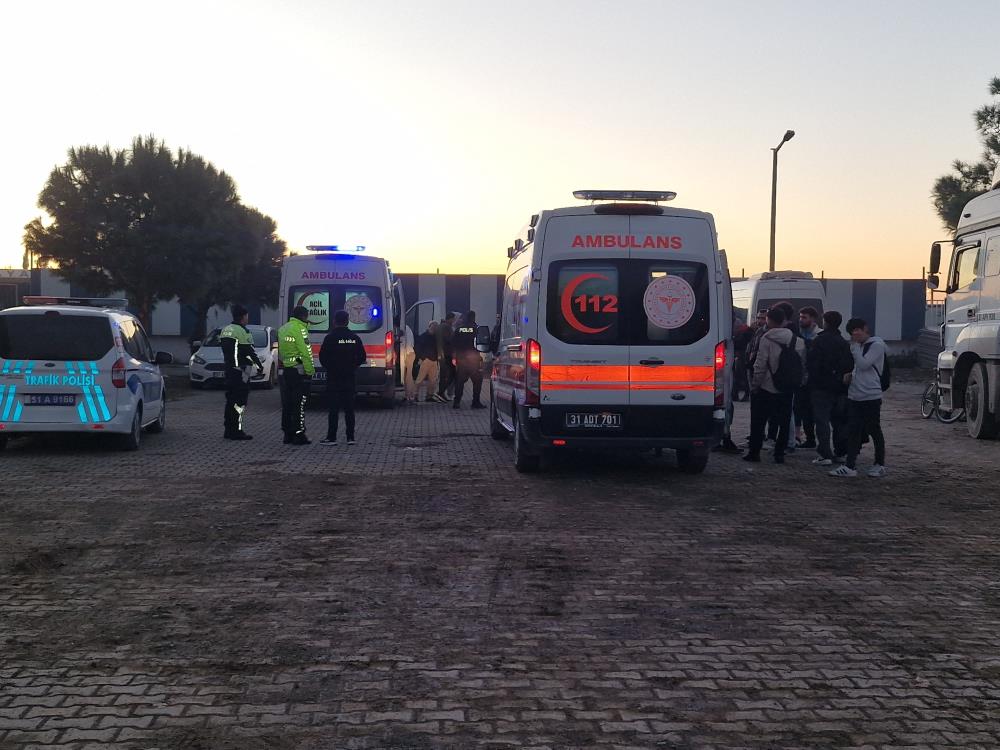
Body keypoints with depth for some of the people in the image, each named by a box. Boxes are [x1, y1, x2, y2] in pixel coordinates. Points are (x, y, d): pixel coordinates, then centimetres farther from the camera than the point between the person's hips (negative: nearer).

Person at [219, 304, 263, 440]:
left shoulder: (225, 330, 13)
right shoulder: (242, 332, -14)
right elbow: (251, 351, -13)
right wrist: (260, 366, -4)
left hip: (229, 368, 9)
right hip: (241, 370, -9)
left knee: (230, 399, 13)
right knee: (239, 400, -7)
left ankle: (228, 430, 16)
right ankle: (236, 431, -7)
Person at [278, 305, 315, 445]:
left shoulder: (282, 329, 16)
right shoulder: (299, 329, -12)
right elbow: (306, 352, -15)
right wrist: (310, 371, -13)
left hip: (285, 369, 9)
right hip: (299, 370, -8)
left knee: (287, 404, 12)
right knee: (299, 404, -6)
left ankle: (288, 434, 16)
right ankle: (298, 435, -6)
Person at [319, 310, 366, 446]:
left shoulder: (331, 337, -9)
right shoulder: (354, 338, 4)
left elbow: (323, 357, -8)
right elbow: (362, 357, 7)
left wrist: (329, 367, 9)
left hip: (334, 378, -4)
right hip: (350, 378, 4)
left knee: (333, 409, -2)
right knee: (349, 409, 7)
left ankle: (331, 437, -2)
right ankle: (350, 437, 7)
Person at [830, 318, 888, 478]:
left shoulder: (877, 345, -8)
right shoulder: (860, 345, 17)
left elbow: (863, 364, -18)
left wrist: (854, 346, -12)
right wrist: (851, 375, 6)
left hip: (871, 396, -7)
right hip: (855, 396, 7)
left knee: (874, 431, 4)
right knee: (852, 431, 2)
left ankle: (879, 464, 16)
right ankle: (850, 466, 2)